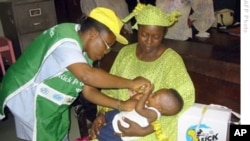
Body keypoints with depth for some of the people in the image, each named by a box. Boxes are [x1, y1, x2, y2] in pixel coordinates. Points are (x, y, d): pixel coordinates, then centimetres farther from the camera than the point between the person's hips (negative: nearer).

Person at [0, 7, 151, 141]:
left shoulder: (84, 51, -2)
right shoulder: (65, 40, -30)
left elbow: (87, 89, -4)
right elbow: (87, 75, -45)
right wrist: (130, 83, -36)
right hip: (29, 99, -8)